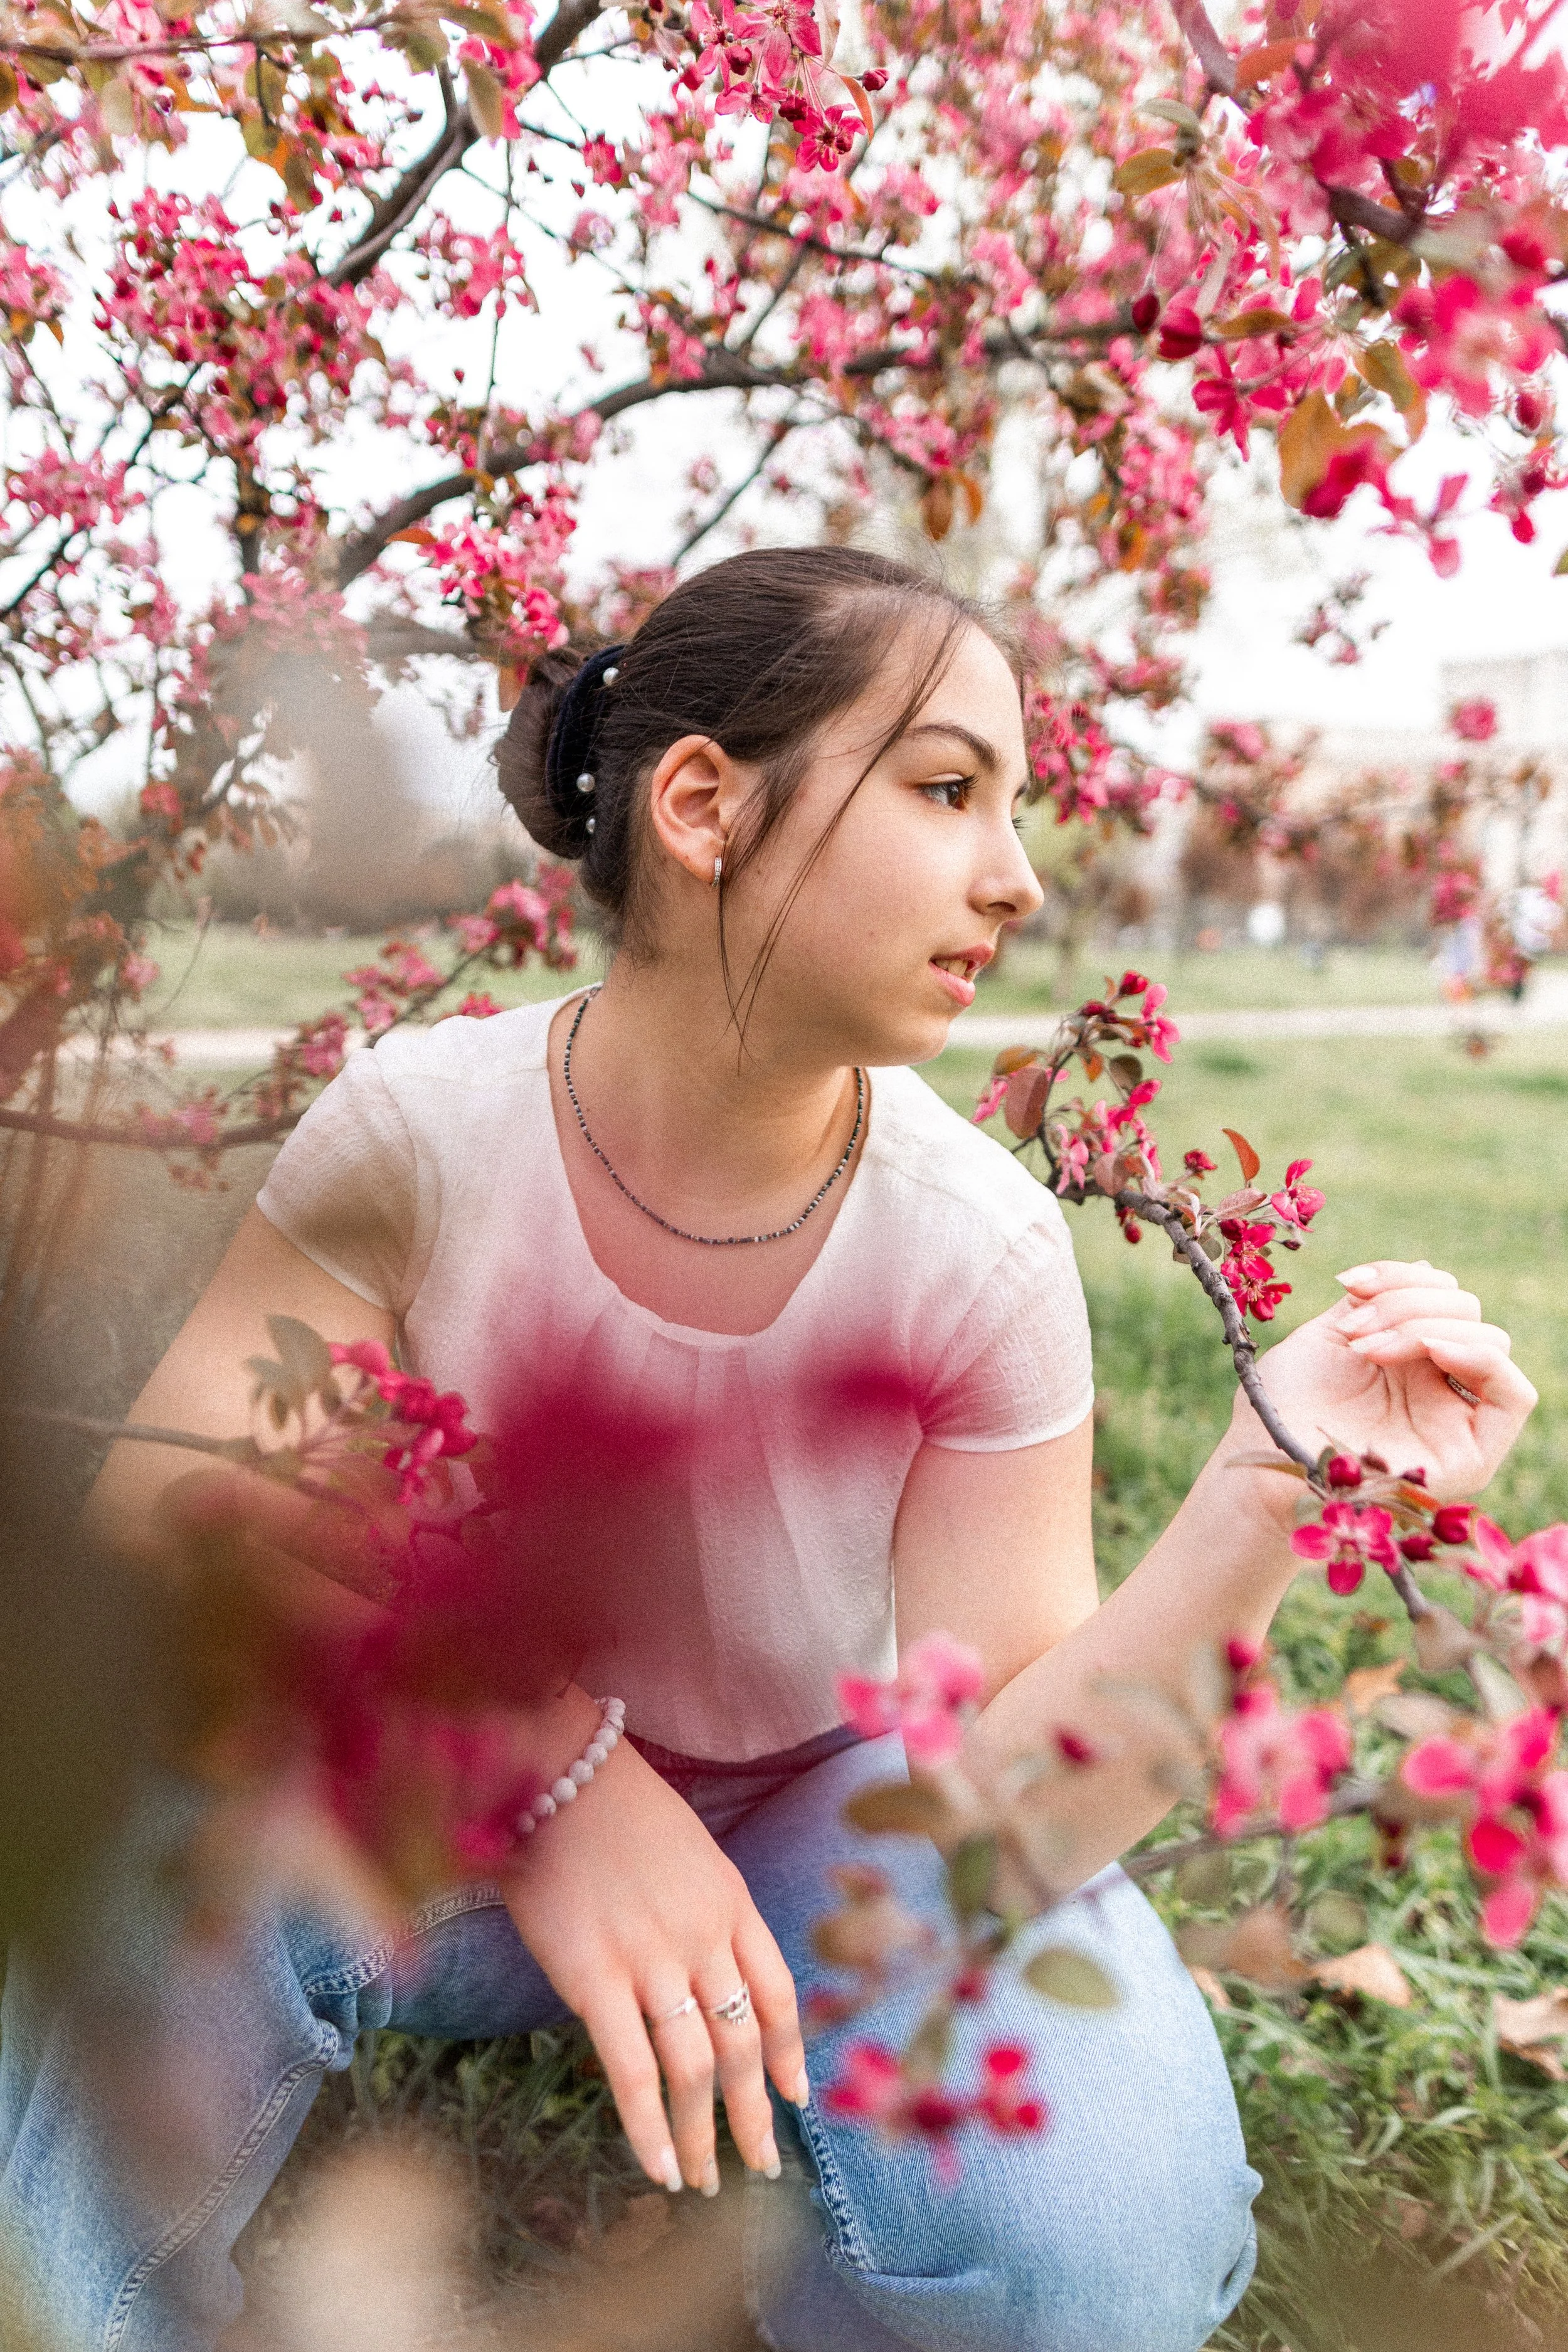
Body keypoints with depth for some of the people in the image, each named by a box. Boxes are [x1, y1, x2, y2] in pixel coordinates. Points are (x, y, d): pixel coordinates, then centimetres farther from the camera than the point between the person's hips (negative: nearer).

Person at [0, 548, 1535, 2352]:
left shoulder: (977, 1250, -19)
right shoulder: (427, 1126, -19)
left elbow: (999, 1802, -21)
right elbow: (158, 1512, -24)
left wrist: (1262, 1504, -36)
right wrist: (548, 1760, -37)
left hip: (810, 1820, 1)